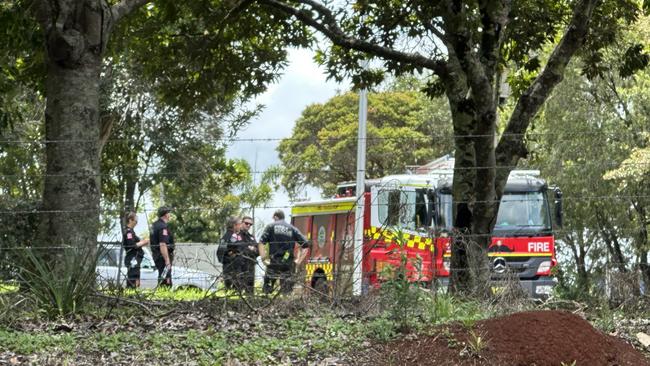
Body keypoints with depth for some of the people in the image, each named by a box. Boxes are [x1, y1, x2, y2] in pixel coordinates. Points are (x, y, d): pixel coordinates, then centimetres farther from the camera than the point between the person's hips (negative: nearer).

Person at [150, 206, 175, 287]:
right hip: (163, 256, -10)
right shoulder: (163, 227, -17)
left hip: (156, 255, 10)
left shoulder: (154, 225, 14)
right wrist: (167, 260, -24)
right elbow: (162, 245, -24)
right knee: (165, 281, -9)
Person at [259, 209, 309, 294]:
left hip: (273, 262, -2)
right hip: (288, 264, 2)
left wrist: (264, 258, -4)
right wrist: (299, 260, 7)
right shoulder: (292, 228, 11)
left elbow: (261, 243, -6)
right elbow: (305, 245, 5)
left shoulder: (271, 226, 7)